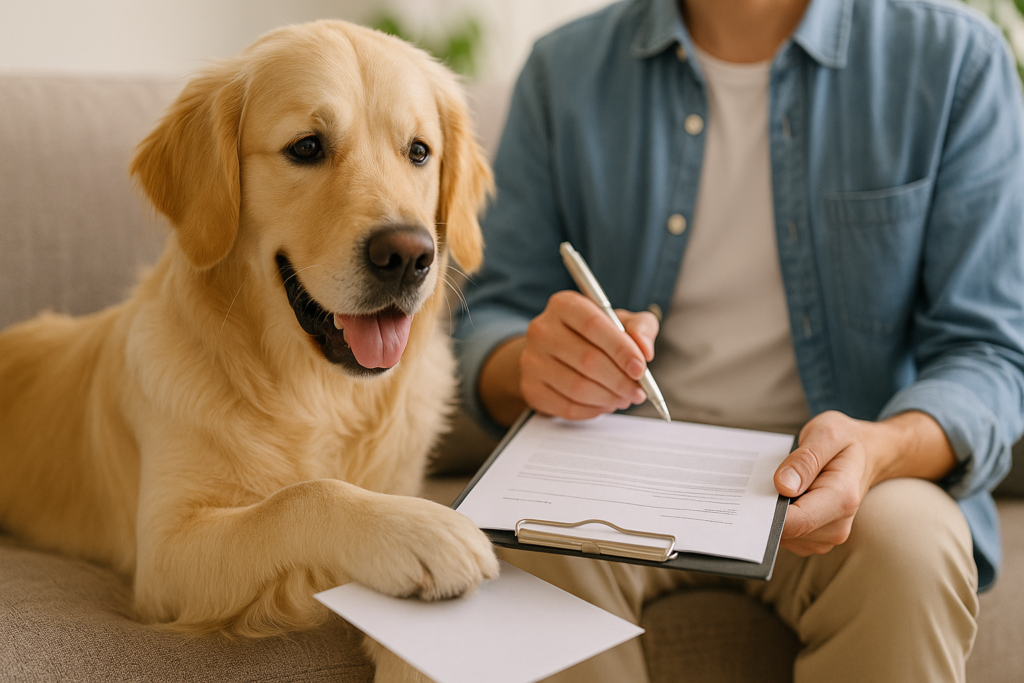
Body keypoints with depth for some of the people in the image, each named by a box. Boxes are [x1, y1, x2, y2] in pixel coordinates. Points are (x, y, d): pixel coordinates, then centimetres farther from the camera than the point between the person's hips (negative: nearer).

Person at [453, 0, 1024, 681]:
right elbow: (490, 320, 2)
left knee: (910, 546, -32)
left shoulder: (955, 57, -5)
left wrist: (881, 449, -30)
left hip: (837, 473, 0)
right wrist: (532, 368, -24)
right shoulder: (565, 69, 1)